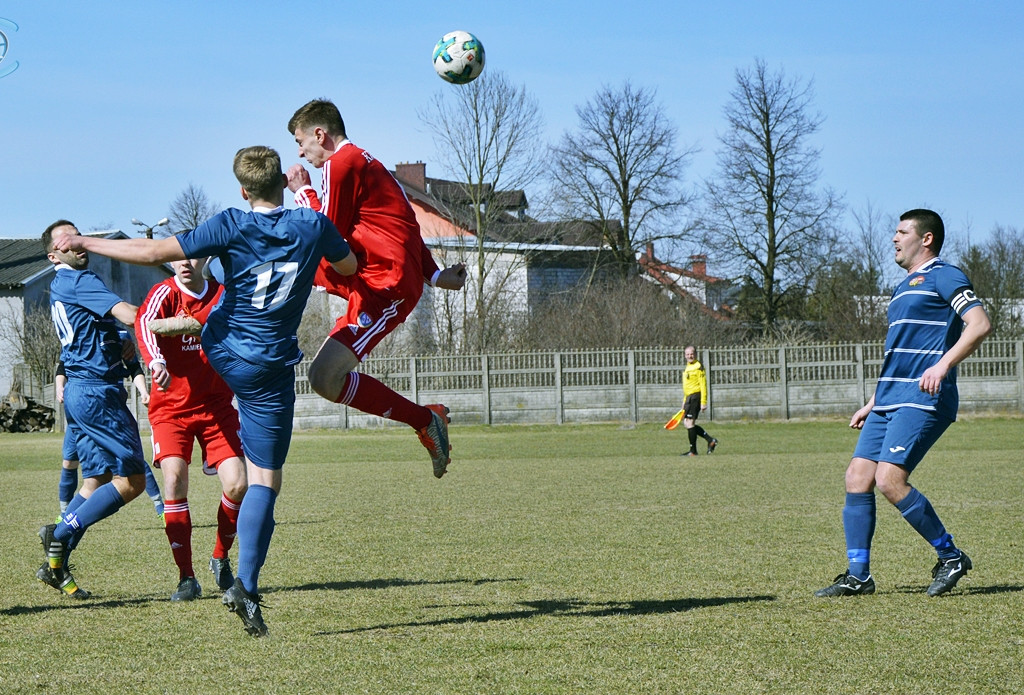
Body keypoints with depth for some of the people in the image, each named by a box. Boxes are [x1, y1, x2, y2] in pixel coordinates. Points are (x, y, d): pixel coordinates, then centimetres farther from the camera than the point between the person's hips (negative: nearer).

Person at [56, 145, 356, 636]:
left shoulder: (231, 227, -13)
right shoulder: (313, 226, -7)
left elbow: (153, 253, -16)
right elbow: (348, 266, 14)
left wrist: (87, 243, -5)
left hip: (220, 351, 1)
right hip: (270, 370, -1)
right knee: (264, 480, -3)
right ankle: (246, 587, -15)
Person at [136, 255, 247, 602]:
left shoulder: (224, 296, 2)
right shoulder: (165, 293, -10)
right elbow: (144, 322, -31)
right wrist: (155, 361, -48)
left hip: (216, 406, 3)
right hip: (171, 407, -3)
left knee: (237, 485, -10)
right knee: (174, 479, -19)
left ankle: (221, 559, 16)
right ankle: (186, 577, -10)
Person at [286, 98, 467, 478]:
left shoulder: (340, 164, -10)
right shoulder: (366, 162, 21)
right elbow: (402, 223, 21)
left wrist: (303, 192, 4)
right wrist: (434, 275, 20)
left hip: (385, 287, -11)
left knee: (325, 379, -18)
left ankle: (425, 421, -11)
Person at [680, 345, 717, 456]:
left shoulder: (698, 367, -10)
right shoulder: (687, 368, 18)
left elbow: (703, 385, -14)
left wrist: (703, 402, -19)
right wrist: (685, 402, 26)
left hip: (695, 397, -9)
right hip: (689, 397, 9)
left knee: (689, 423, -8)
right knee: (686, 423, 8)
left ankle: (693, 451, -2)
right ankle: (710, 440, 14)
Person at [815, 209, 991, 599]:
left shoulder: (943, 277, -4)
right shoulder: (903, 288, 25)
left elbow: (979, 324, -16)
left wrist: (943, 365, -27)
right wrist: (872, 403, 28)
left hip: (922, 399, -9)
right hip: (890, 400, 9)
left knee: (889, 481, -19)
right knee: (857, 478, 0)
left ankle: (951, 557, -4)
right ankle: (858, 576, 4)